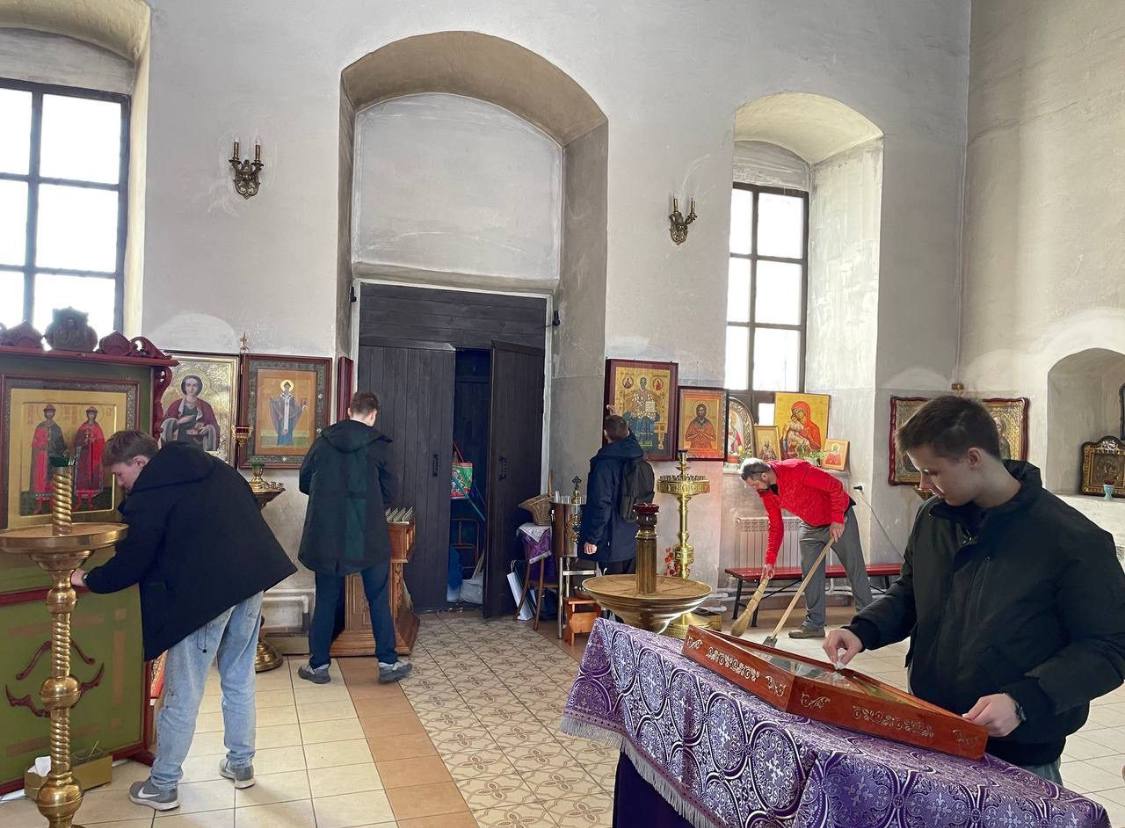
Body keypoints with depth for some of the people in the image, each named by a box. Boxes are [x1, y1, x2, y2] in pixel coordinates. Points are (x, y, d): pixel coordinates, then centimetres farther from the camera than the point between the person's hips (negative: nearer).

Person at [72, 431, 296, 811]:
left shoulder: (150, 493, -7)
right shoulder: (211, 467, 14)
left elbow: (133, 561, -4)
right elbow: (251, 507, 18)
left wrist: (89, 580, 14)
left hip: (204, 590, -7)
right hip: (252, 577, 7)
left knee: (183, 692, 7)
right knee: (239, 678, 20)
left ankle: (162, 785, 20)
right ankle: (241, 763, 31)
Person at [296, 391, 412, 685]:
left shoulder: (323, 442, 2)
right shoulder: (378, 445, -5)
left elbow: (304, 483, 11)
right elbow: (388, 493, 1)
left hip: (327, 534, 2)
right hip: (369, 535, -2)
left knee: (326, 600, 12)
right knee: (378, 599, 8)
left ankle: (318, 665, 19)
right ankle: (388, 662, 13)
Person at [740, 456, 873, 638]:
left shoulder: (796, 469, -32)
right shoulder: (765, 492, -9)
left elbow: (835, 486, -26)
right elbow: (775, 526, 1)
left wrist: (837, 520, -24)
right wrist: (770, 560, -2)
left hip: (839, 521, -6)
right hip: (810, 527, 6)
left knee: (855, 569, 2)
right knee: (810, 574, 3)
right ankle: (814, 624, 11)